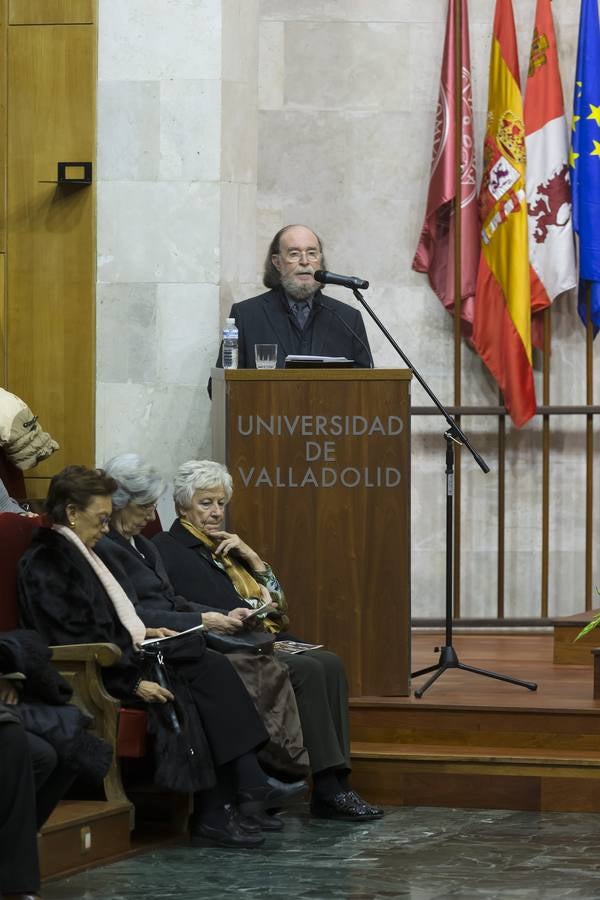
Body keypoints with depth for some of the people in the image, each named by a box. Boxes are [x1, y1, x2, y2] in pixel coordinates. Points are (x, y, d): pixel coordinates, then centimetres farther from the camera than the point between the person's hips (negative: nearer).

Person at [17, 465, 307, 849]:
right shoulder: (46, 562, -11)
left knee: (212, 666, -11)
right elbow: (74, 641, -19)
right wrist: (132, 682, -22)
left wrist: (140, 633, 8)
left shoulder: (78, 553, 20)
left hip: (116, 657, 10)